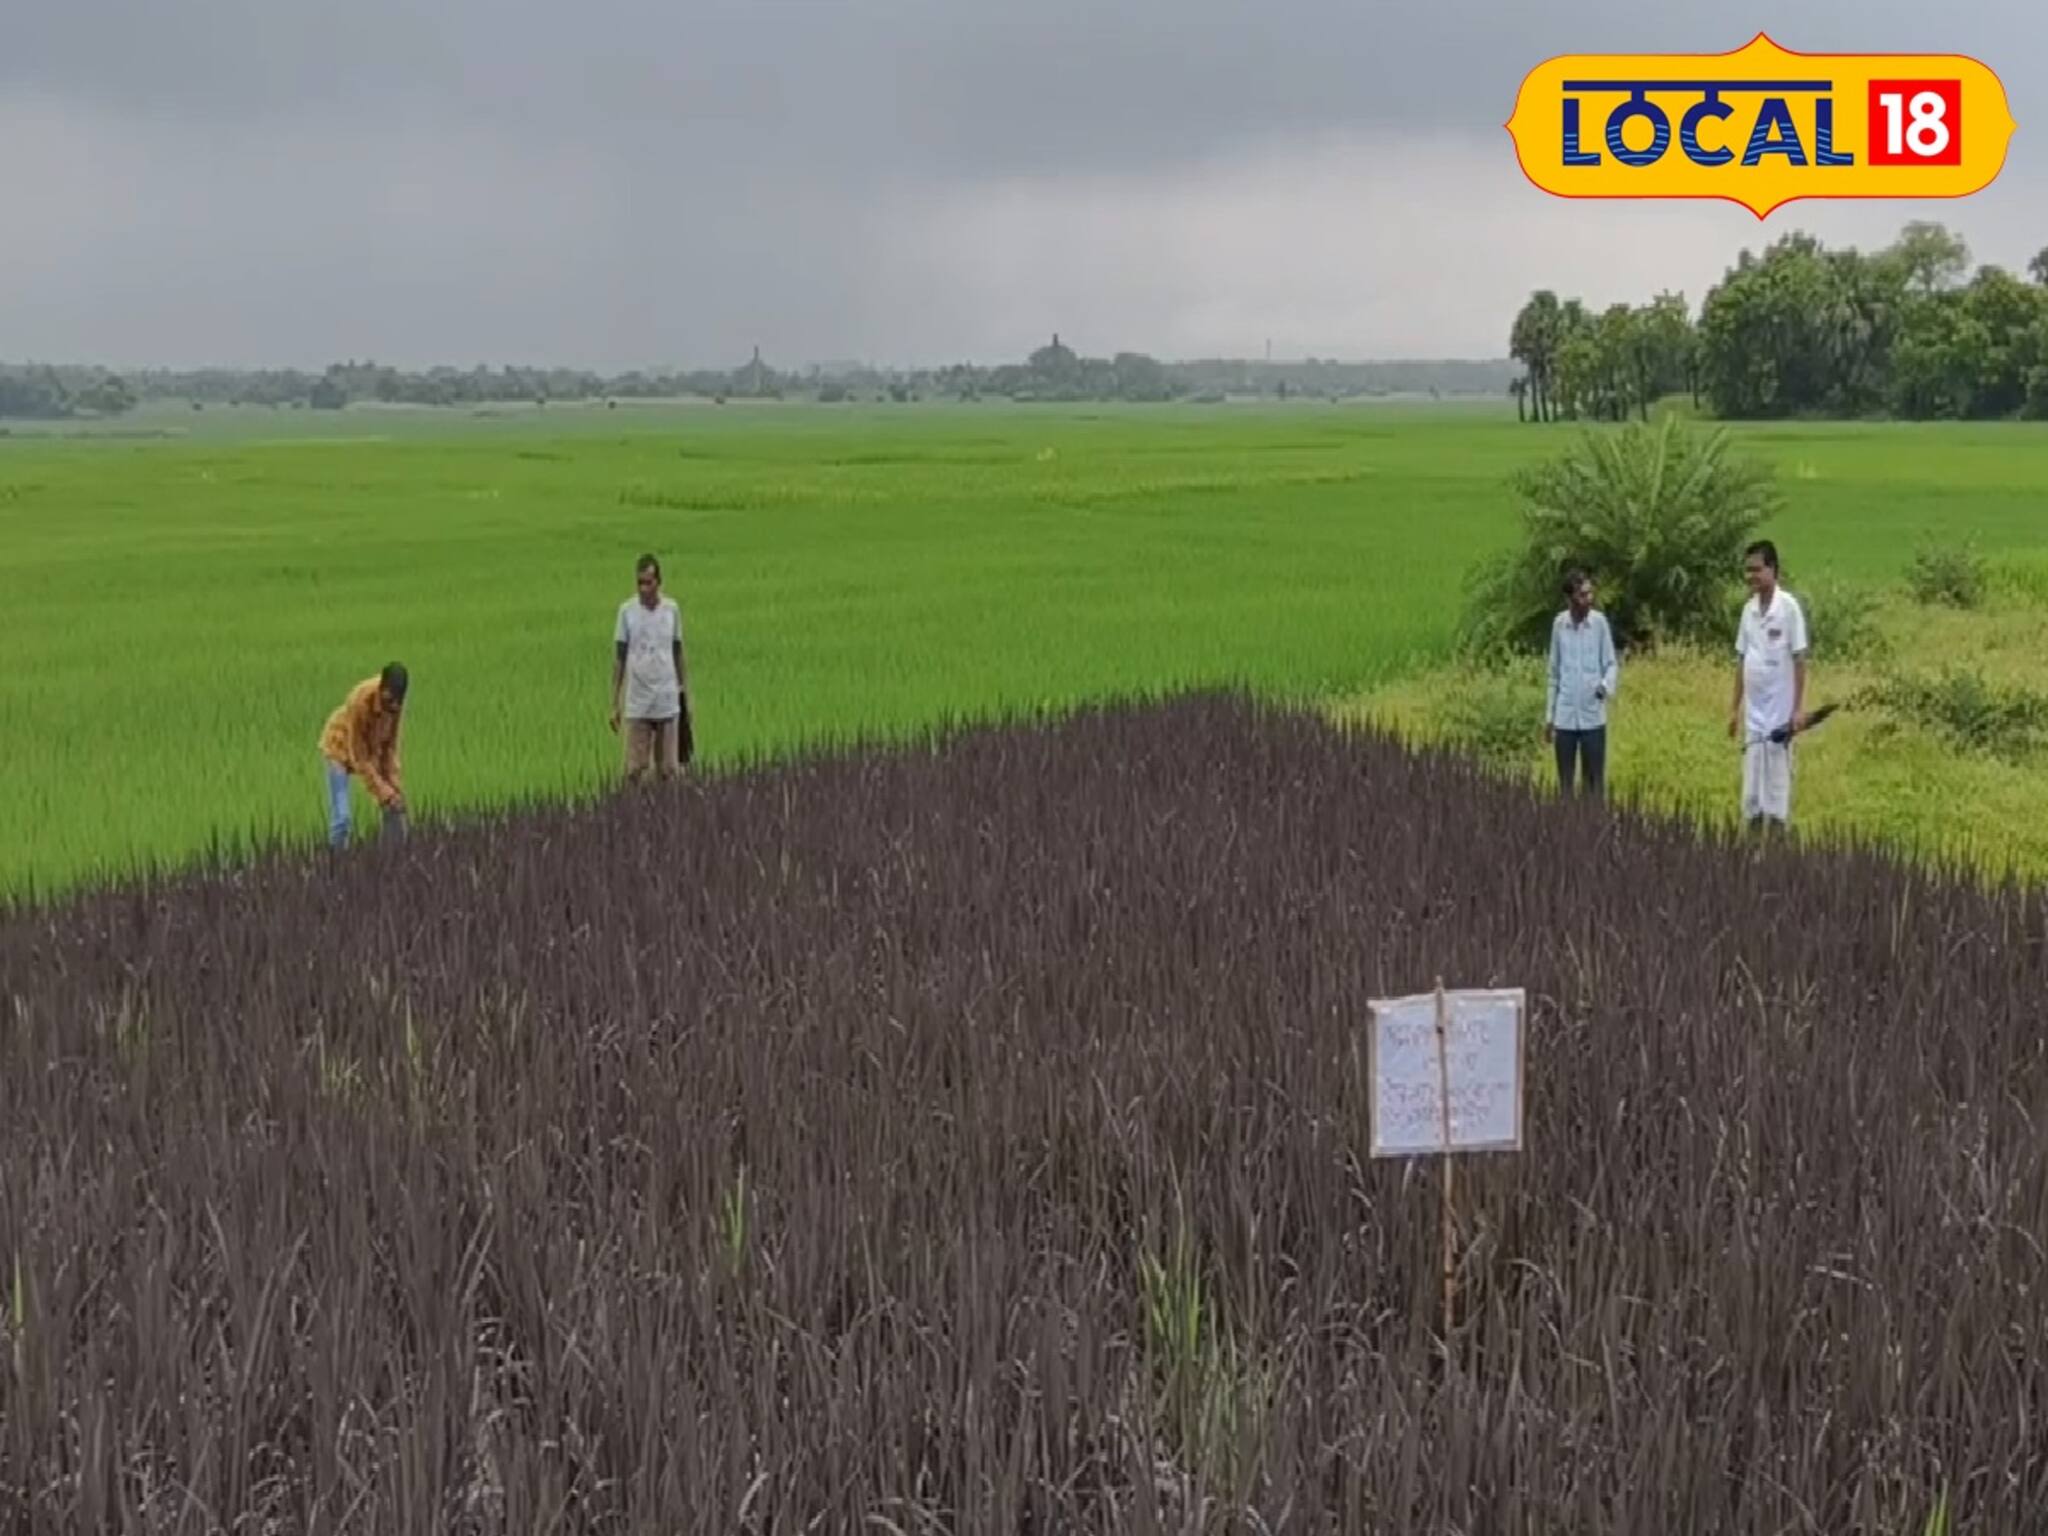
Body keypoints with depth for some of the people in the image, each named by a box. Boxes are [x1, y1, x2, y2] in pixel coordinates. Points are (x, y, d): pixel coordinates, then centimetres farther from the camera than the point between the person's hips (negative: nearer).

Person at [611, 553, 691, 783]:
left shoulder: (672, 609, 3)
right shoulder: (626, 611, -1)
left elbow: (678, 656, 10)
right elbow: (619, 659, 3)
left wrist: (686, 697, 8)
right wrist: (614, 704, 0)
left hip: (667, 703, 1)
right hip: (637, 705, -1)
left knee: (668, 770, 4)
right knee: (635, 770, -1)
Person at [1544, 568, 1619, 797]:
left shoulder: (1600, 621, -5)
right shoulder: (1558, 624, 2)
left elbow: (1611, 664, 0)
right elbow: (1554, 672, 10)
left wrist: (1606, 685, -24)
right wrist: (1549, 715, 11)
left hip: (1593, 717, -2)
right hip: (1564, 717, 2)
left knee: (1595, 781, 3)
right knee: (1565, 782, 9)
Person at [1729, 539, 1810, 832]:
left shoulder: (1789, 607, -9)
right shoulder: (1748, 609, 8)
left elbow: (1799, 659, -8)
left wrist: (1799, 708, -11)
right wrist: (1735, 708, 12)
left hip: (1779, 712, -5)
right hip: (1753, 712, 5)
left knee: (1778, 780, -1)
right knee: (1751, 783, 7)